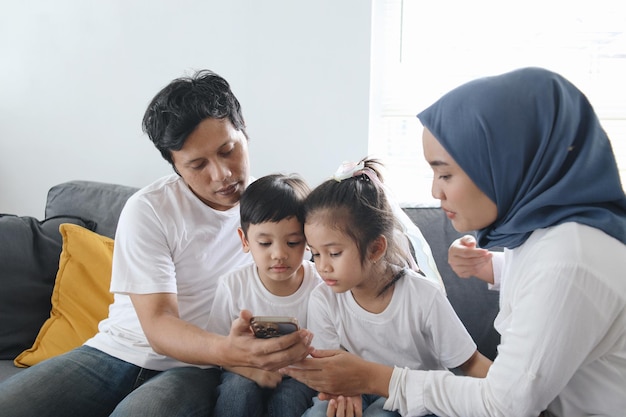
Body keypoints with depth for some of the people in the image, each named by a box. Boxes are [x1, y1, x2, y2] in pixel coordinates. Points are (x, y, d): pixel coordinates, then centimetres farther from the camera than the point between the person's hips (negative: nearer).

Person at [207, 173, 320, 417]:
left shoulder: (321, 286, -14)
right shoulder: (233, 285, -11)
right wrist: (251, 369, -23)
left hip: (298, 379, 0)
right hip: (246, 374, 1)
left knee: (290, 395, -30)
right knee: (239, 388, -29)